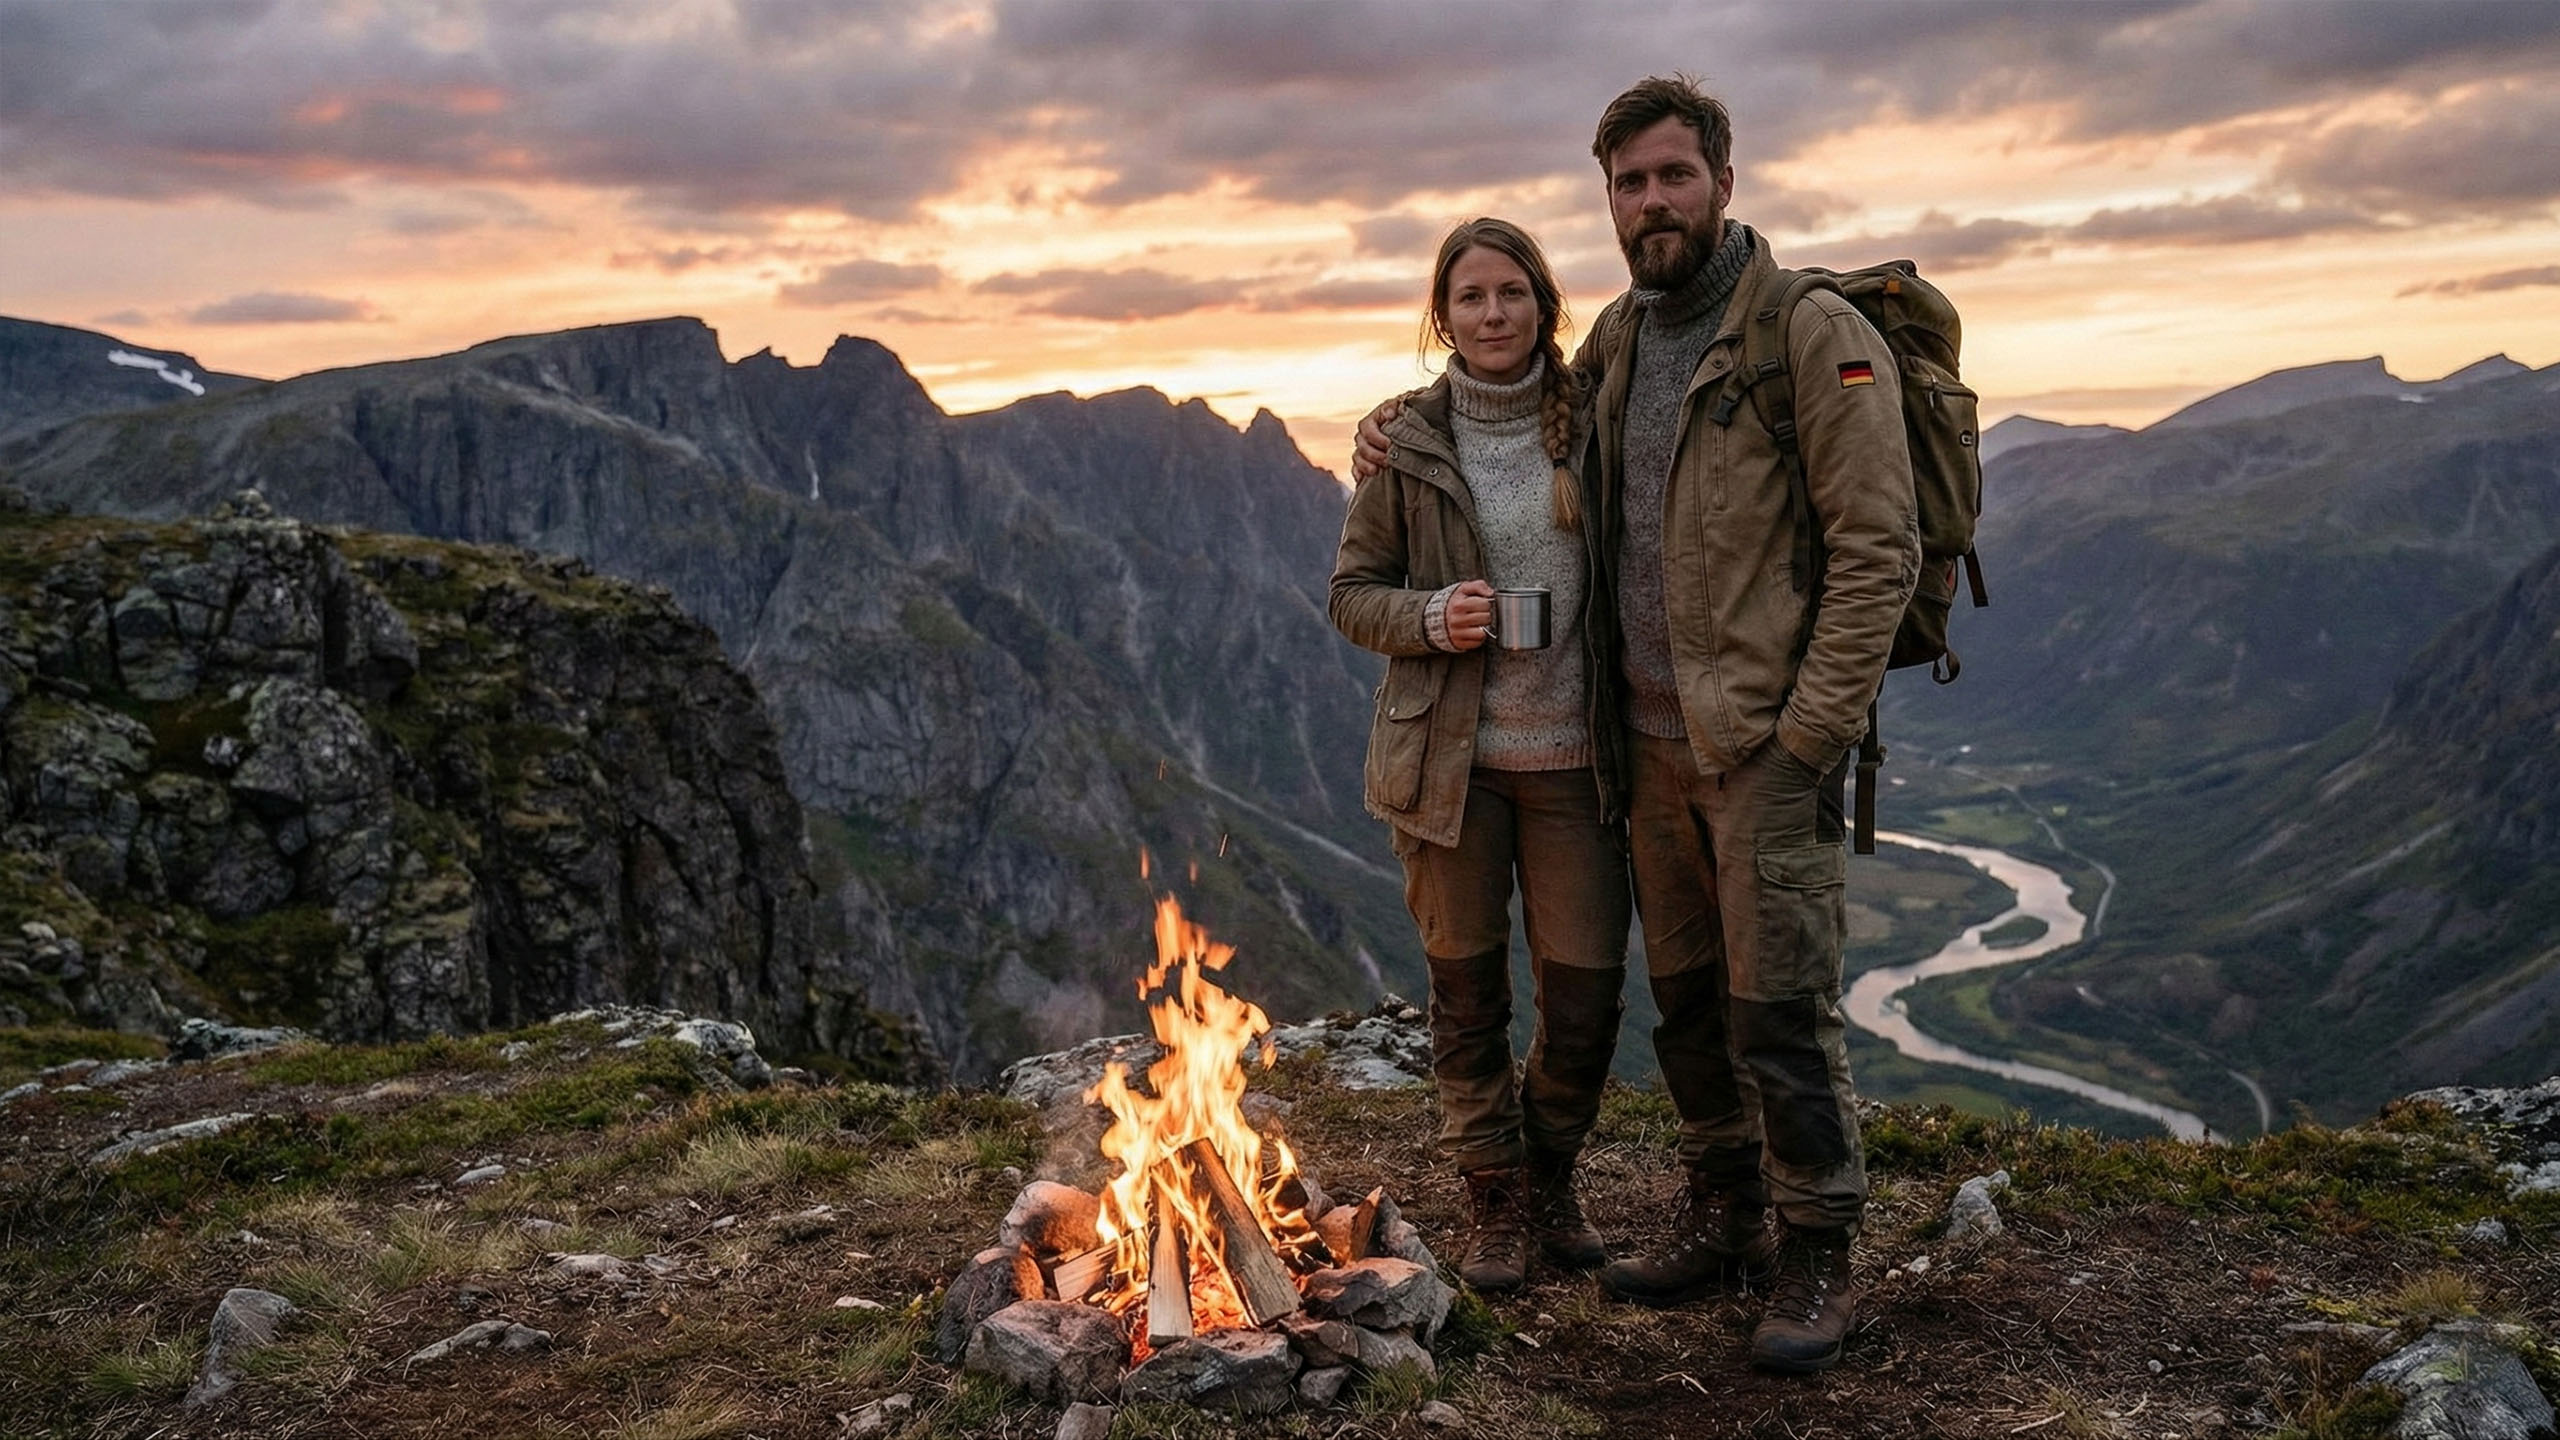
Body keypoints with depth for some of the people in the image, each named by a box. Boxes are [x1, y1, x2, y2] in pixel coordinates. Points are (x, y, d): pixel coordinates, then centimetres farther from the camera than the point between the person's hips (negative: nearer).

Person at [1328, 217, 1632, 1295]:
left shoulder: (1592, 426, 2)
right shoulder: (1407, 444, -1)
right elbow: (1351, 593, 4)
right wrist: (1431, 618, -16)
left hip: (1571, 755, 1)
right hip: (1448, 756, -1)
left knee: (1588, 990, 3)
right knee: (1468, 990, 8)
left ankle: (1551, 1176, 30)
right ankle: (1494, 1200, 27)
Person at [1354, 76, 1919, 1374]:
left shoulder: (1815, 335, -9)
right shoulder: (1615, 341, 12)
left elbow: (1877, 547, -12)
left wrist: (1811, 732, -16)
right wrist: (1407, 435, 14)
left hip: (1768, 741, -6)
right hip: (1651, 739, 7)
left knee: (1780, 1006, -2)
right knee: (1685, 998, 14)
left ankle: (1815, 1259, 13)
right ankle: (1724, 1218, 30)